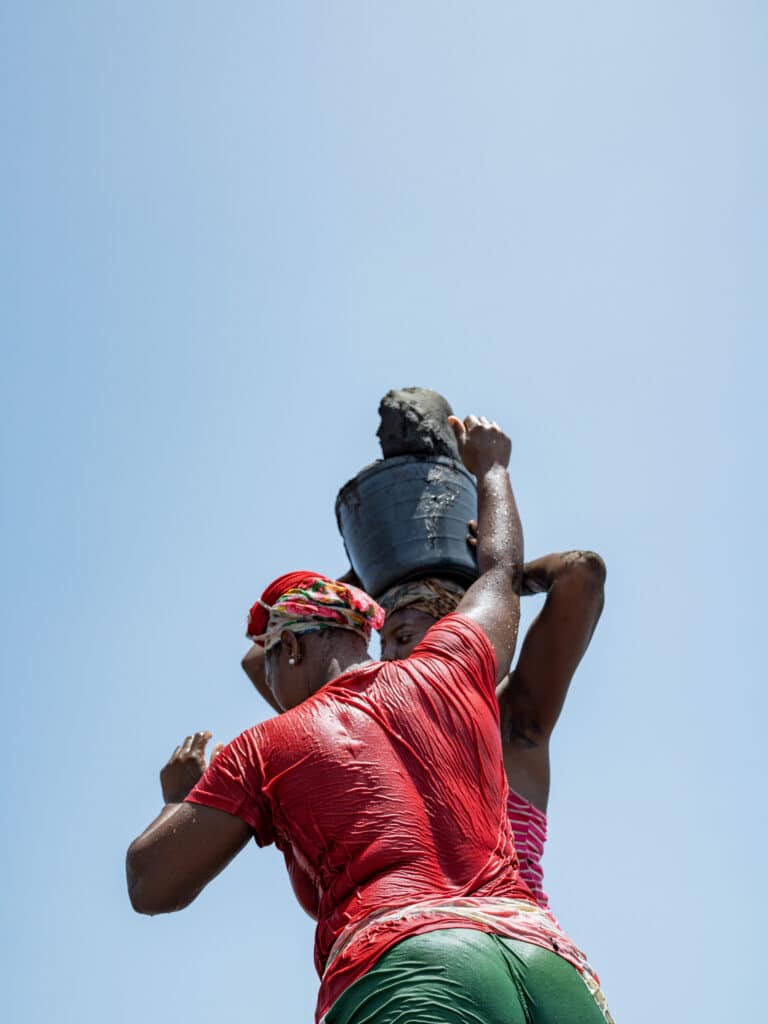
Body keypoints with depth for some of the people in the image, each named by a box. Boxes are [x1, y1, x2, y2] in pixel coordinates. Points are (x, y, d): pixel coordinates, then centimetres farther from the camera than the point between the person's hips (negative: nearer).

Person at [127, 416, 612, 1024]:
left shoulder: (264, 750, 19)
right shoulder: (448, 671, 28)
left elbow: (150, 885, 22)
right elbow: (501, 571, 48)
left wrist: (179, 795, 43)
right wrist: (490, 466, 67)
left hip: (403, 966, -3)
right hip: (551, 961, 4)